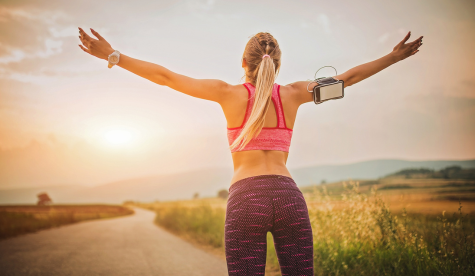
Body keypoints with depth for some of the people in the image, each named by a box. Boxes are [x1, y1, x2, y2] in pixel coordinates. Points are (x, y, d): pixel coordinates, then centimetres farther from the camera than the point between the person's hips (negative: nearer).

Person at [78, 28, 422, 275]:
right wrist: (394, 56, 34)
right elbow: (348, 77, 22)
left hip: (246, 200, -2)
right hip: (289, 199, 3)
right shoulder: (292, 93, 13)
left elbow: (166, 77, 5)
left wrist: (112, 56, 10)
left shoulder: (230, 92, 6)